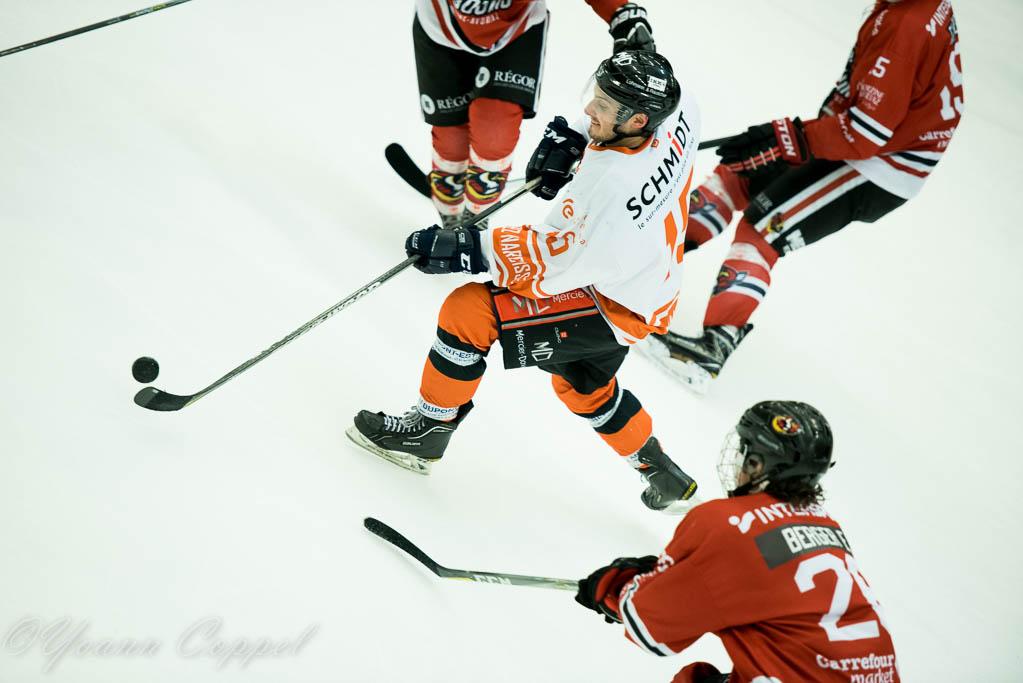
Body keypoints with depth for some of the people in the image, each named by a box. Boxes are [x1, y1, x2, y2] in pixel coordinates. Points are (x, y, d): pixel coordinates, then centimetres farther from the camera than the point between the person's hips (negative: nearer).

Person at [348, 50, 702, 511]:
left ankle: (427, 431, 5)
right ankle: (662, 476, 47)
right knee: (583, 386, 32)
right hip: (652, 282, 9)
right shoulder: (676, 107, -17)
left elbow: (548, 261, -28)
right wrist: (572, 142, -1)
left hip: (613, 309, -9)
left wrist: (465, 250, -24)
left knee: (468, 311, -14)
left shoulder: (611, 191, -39)